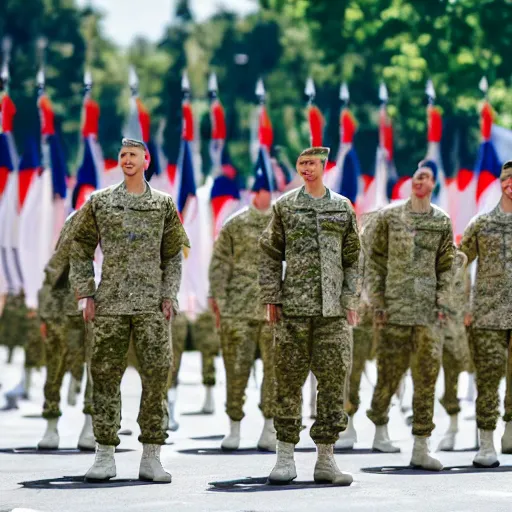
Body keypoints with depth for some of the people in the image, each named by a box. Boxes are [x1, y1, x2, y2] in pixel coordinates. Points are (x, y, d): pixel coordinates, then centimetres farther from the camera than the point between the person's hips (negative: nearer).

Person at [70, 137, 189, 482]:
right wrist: (86, 295, 2)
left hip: (151, 306, 0)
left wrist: (169, 296, 0)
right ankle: (105, 456, 7)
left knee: (157, 376, -4)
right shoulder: (100, 202, 7)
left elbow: (173, 255, 10)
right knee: (106, 375, 0)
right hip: (110, 304, 0)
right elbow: (81, 249, 9)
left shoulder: (163, 204, 8)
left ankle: (151, 457, 2)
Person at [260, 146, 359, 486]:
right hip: (294, 307, -1)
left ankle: (326, 460, 6)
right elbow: (271, 255, 6)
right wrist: (271, 299, -1)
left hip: (333, 309, 1)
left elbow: (352, 260, 11)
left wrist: (351, 302, 4)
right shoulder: (285, 206, 5)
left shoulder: (343, 208, 9)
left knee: (334, 380, 0)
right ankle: (286, 457, 6)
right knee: (290, 380, 0)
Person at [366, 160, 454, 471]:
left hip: (428, 311, 2)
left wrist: (443, 302, 0)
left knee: (427, 376, -2)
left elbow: (446, 267, 10)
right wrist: (377, 302, -1)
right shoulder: (390, 216, 4)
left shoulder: (442, 222, 9)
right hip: (395, 307, -1)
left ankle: (421, 448, 0)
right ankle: (380, 430, 26)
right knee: (390, 372, 3)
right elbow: (377, 261, 4)